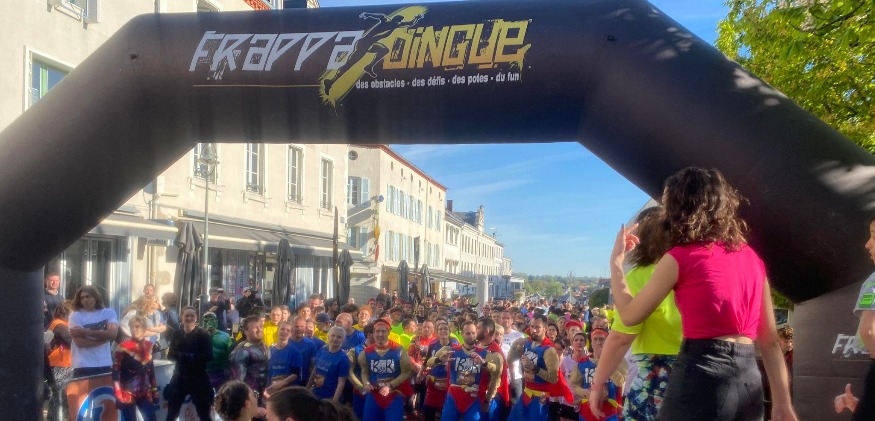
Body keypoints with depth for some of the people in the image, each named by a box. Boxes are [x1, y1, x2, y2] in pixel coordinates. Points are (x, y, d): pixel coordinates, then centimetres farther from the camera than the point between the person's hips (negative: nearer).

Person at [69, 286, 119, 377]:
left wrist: (84, 332, -12)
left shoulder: (109, 313, 5)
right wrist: (103, 336, -10)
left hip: (105, 365, 2)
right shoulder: (76, 315, -1)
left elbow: (112, 334, -12)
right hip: (83, 366, -2)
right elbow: (79, 342, -12)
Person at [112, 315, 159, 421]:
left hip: (145, 393, 4)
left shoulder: (149, 346, 4)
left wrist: (154, 392, 13)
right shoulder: (123, 347, -11)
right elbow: (115, 372, -12)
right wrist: (119, 396, -17)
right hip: (127, 394, -4)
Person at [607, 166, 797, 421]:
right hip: (749, 381, 6)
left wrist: (616, 259, 13)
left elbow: (630, 315, 3)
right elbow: (769, 339, 12)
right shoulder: (751, 257, 13)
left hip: (703, 375, -6)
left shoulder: (681, 257, -5)